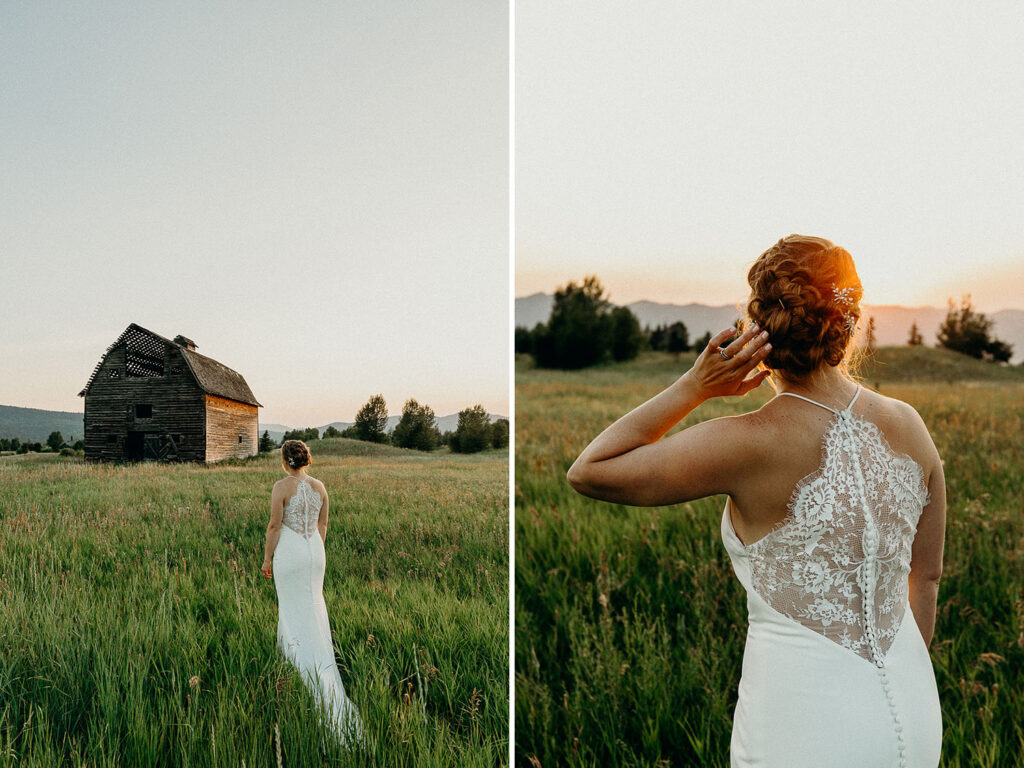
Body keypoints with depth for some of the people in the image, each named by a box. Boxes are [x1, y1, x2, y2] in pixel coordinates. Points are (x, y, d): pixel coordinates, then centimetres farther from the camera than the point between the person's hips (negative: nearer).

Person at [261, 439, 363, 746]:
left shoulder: (282, 486, -13)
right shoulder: (320, 487, 3)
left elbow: (274, 525, -12)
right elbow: (323, 525, 9)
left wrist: (267, 558, -3)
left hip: (289, 552, -5)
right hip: (315, 551, 5)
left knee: (294, 608, 5)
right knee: (313, 603, 18)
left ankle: (307, 669, 10)